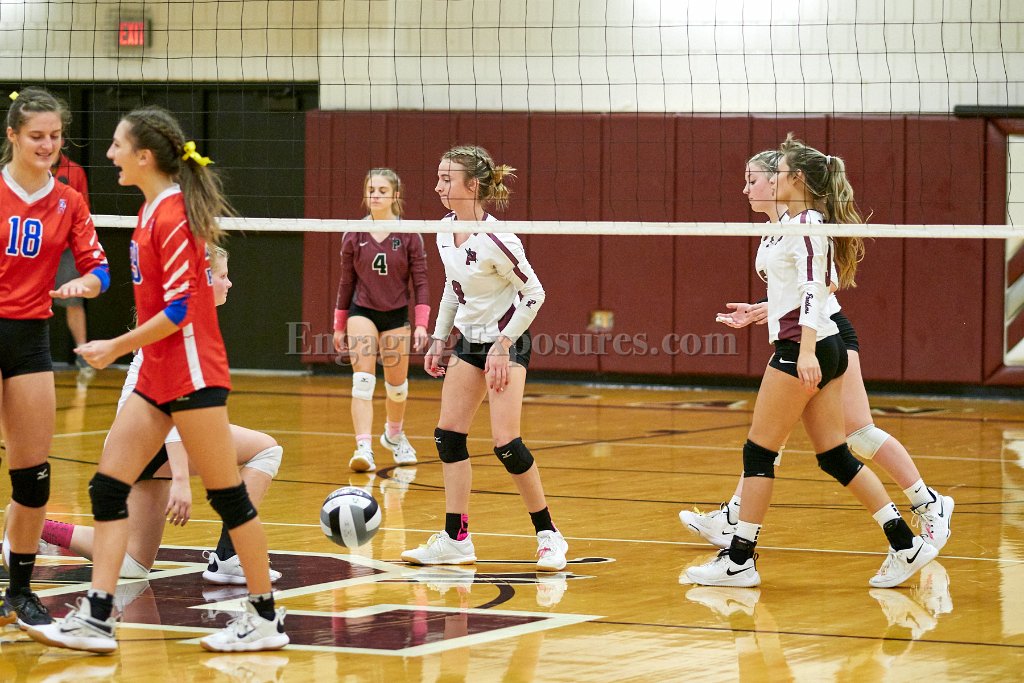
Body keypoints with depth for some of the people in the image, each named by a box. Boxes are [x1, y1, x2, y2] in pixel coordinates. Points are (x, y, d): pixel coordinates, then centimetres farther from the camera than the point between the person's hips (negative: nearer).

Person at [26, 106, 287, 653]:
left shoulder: (173, 214, -16)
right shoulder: (154, 208, 12)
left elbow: (179, 310, -19)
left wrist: (117, 348, -12)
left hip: (191, 372, -10)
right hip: (157, 375, 10)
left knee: (227, 493, -1)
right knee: (107, 485, 2)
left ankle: (266, 618, 8)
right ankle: (96, 618, 1)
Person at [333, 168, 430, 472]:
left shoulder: (409, 236, -6)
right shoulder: (354, 236, -2)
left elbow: (421, 282, -5)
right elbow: (347, 281, 7)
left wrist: (421, 324, -13)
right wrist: (339, 326, 10)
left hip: (396, 316, 0)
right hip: (362, 313, 0)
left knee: (397, 386, 12)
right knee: (363, 382, -16)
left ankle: (394, 434, 40)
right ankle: (363, 449, -24)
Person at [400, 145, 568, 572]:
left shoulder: (495, 240, -24)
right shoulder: (445, 230, 0)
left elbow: (534, 293, -16)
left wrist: (502, 344, -17)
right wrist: (438, 339, 13)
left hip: (506, 342, -8)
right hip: (469, 340, 8)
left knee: (505, 442, -14)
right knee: (448, 436, 4)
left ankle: (548, 535, 0)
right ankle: (456, 539, 10)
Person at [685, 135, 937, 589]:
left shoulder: (805, 224, -12)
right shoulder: (802, 223, 16)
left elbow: (813, 288, -22)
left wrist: (806, 351, -30)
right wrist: (761, 311, 39)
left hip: (801, 348, -10)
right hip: (826, 348, 10)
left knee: (759, 452, -3)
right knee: (834, 455, 8)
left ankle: (739, 561, 0)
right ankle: (906, 545, 5)